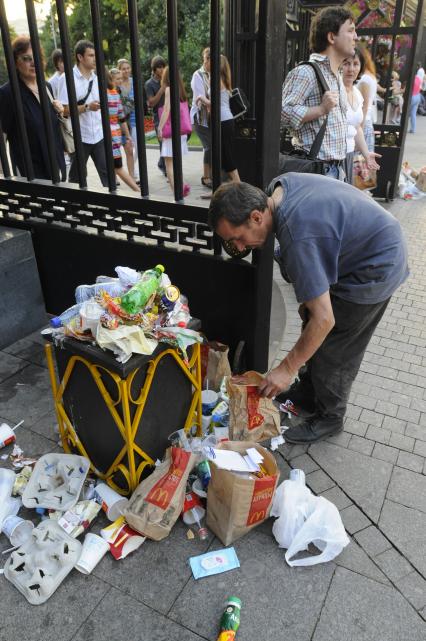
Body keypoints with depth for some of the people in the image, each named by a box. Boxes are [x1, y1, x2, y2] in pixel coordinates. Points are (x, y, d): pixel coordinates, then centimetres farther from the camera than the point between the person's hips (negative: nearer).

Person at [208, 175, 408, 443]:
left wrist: (286, 369, -23)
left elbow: (324, 320, -34)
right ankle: (308, 394, 33)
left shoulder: (297, 239, -37)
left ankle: (329, 418, 21)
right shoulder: (279, 186, -9)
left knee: (332, 349, 0)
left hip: (376, 268, -9)